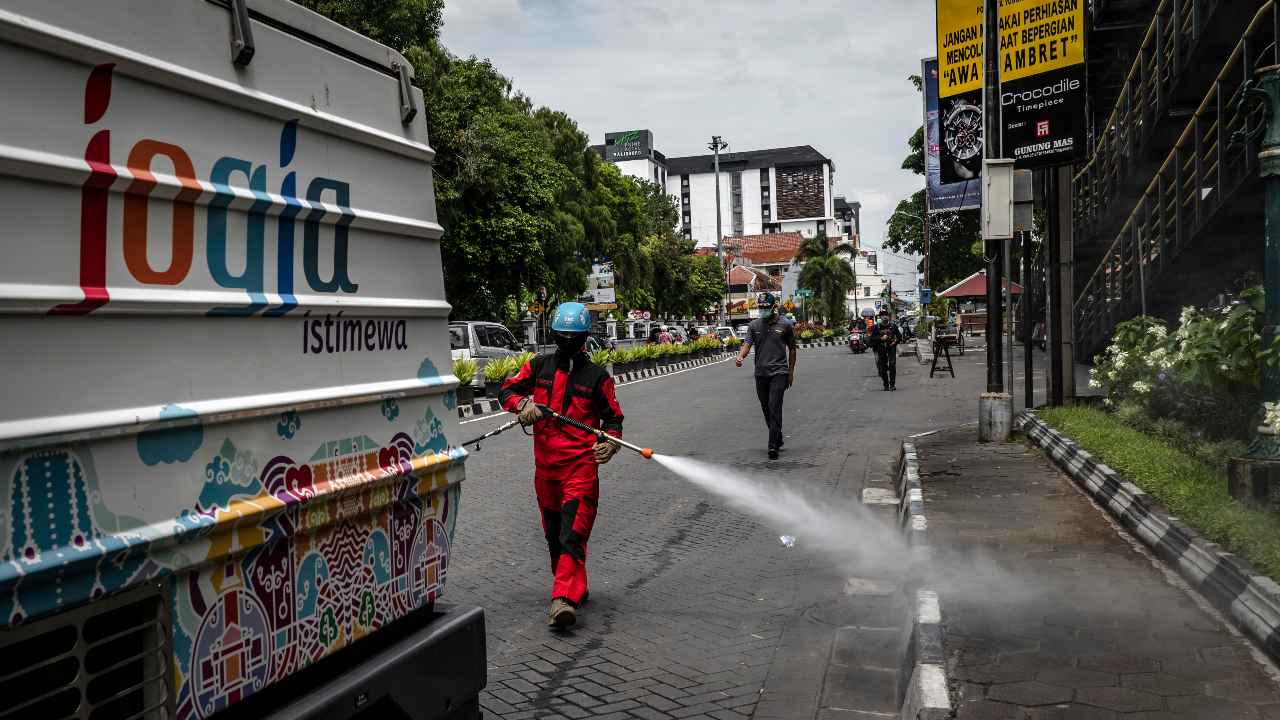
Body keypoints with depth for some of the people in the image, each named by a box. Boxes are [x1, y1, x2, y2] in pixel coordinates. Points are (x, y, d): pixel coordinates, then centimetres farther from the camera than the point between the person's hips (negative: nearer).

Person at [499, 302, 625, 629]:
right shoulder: (538, 366, 11)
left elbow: (612, 416, 7)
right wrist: (522, 403, -11)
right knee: (553, 532, 15)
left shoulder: (596, 375, 4)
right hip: (545, 463, 4)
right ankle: (575, 586, 32)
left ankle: (564, 599, -23)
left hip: (581, 463, -4)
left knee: (573, 533, -15)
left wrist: (610, 443, -13)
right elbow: (506, 390, 11)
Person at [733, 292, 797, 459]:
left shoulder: (785, 325, 3)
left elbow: (792, 349, 10)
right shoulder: (754, 325, 8)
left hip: (779, 372, -4)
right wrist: (740, 356, -23)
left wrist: (791, 372, 8)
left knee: (774, 407, -14)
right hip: (760, 373, 4)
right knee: (766, 409, 11)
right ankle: (778, 439, 30)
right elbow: (747, 343, -2)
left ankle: (773, 446, -15)